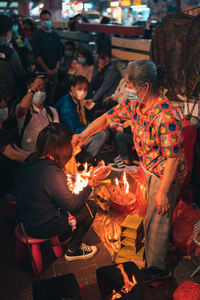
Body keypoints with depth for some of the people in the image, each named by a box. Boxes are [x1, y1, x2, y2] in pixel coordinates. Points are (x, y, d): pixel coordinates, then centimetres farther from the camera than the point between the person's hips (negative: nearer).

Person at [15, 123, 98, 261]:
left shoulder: (31, 160, -6)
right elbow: (73, 205, -19)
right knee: (91, 207, 3)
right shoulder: (53, 174, -32)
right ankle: (73, 250, 18)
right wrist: (89, 186, -7)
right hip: (41, 228, -8)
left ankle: (61, 237, 32)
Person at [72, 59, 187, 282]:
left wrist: (163, 192, -24)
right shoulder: (135, 103, -10)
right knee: (152, 211, 28)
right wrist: (84, 135, -8)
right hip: (150, 168, 8)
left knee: (157, 219, 7)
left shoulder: (165, 117, -36)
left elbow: (173, 159, -30)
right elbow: (109, 117, 3)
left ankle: (157, 268, 29)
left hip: (165, 174, -8)